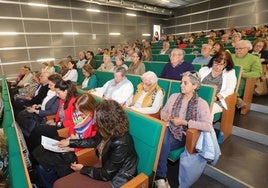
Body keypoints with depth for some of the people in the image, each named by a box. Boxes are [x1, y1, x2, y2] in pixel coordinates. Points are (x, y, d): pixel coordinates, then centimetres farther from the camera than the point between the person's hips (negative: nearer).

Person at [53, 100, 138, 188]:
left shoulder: (121, 144, -33)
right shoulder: (110, 132, -11)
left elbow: (105, 175, -21)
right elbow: (94, 141, 12)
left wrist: (83, 169, -7)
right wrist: (70, 142, 13)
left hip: (114, 180, -7)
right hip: (105, 167, 7)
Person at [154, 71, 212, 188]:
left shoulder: (201, 104, -9)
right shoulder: (174, 97, 3)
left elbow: (208, 126, -20)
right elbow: (163, 110, 15)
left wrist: (184, 122, -22)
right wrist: (165, 116, -10)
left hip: (183, 135, -3)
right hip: (169, 129, 3)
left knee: (162, 144, -30)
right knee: (162, 141, -31)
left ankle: (159, 177, -9)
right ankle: (160, 177, -15)